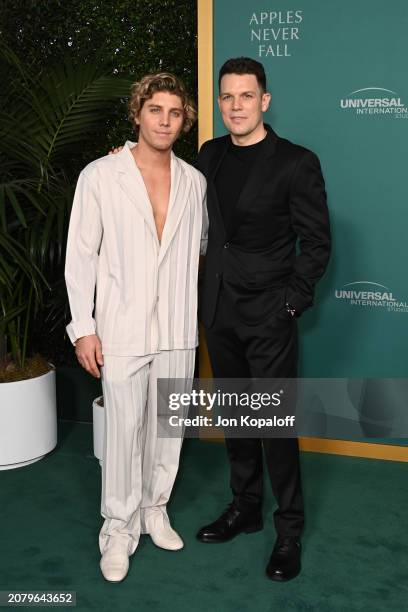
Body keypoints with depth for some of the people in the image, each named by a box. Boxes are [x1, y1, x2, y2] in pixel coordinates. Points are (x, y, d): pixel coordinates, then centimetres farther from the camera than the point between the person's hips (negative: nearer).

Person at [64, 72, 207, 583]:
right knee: (123, 432, 3)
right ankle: (119, 530, 21)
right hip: (123, 329, -3)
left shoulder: (194, 181, 4)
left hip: (178, 329, 4)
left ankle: (155, 511, 34)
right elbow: (81, 255, -4)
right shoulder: (100, 176, -5)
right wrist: (83, 328, -8)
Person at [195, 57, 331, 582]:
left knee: (276, 423, 1)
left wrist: (291, 302, -11)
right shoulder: (210, 155, 7)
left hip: (268, 315, -5)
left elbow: (316, 241, -7)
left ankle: (289, 530, 18)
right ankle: (245, 507, 34)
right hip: (219, 311, 6)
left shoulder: (296, 163, -9)